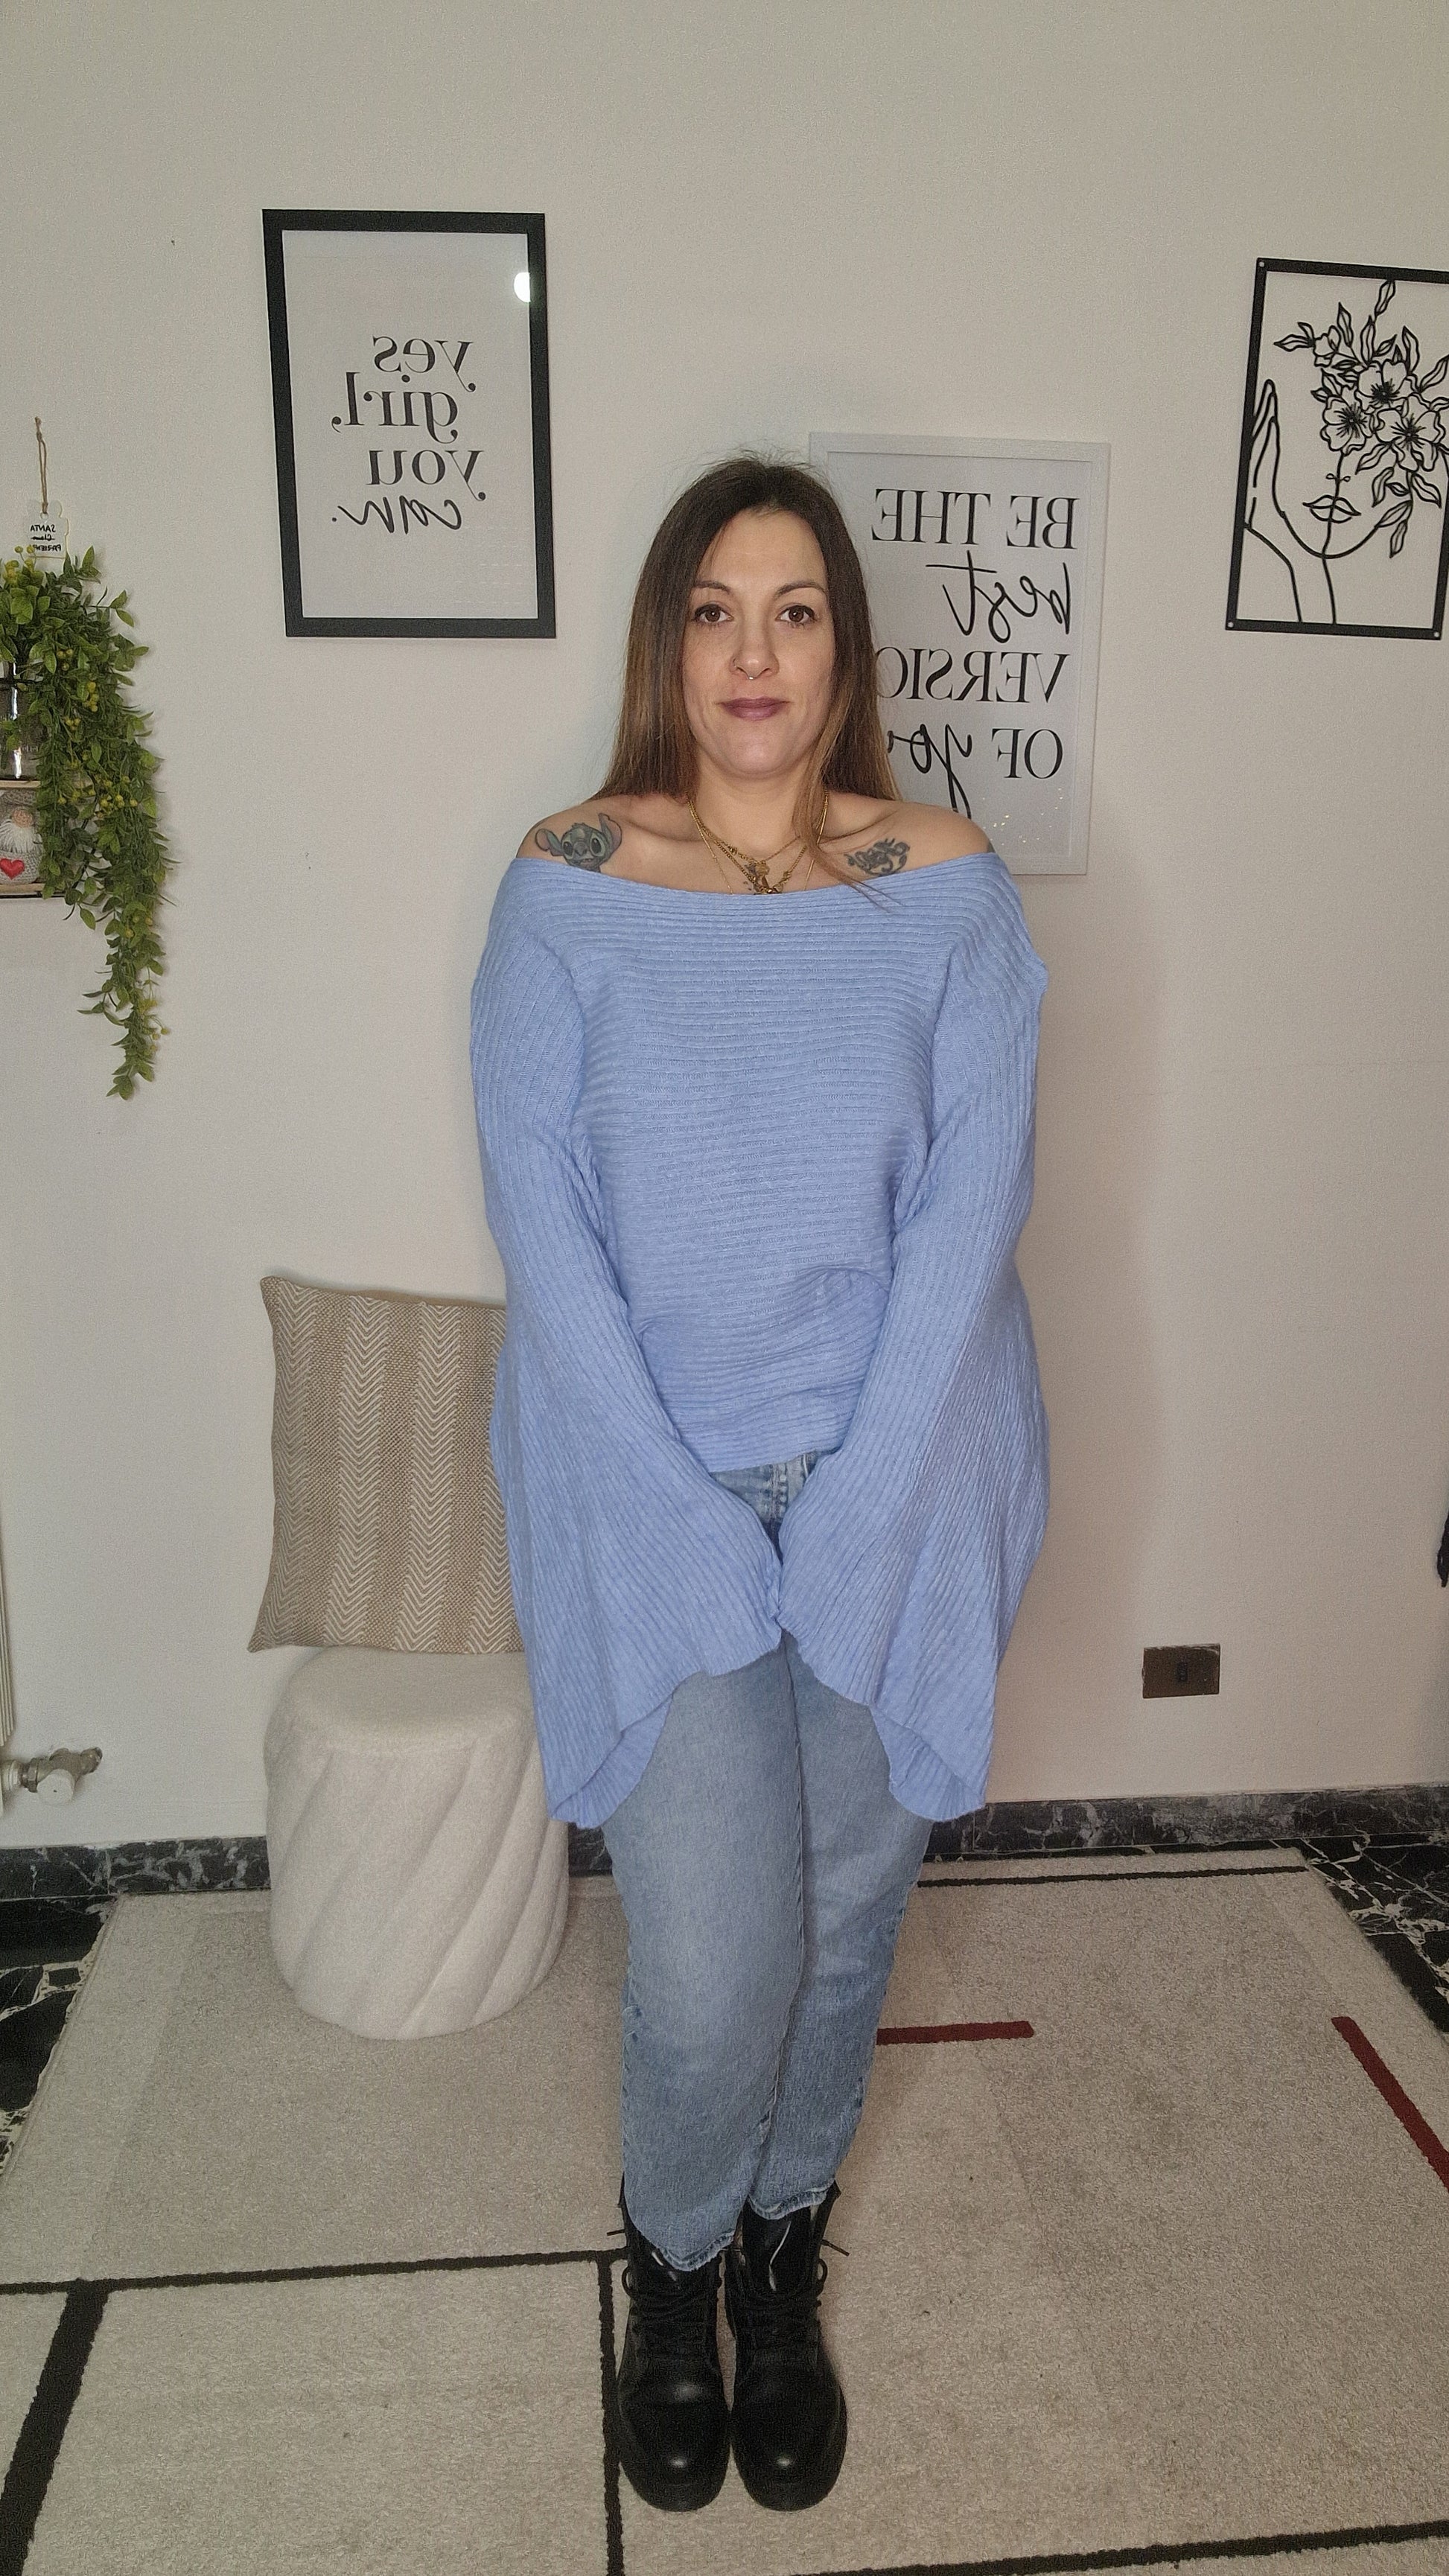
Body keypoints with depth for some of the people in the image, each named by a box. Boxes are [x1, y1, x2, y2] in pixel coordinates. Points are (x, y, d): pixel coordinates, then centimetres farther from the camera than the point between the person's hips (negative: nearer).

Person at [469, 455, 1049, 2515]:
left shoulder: (948, 890, -1)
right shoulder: (565, 888, -3)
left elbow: (971, 1201, -5)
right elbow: (539, 1212, -7)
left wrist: (859, 1507, -12)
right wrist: (676, 1509, -14)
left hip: (897, 1477, 2)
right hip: (653, 1479, -1)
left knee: (844, 1912, 14)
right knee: (710, 1960, -2)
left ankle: (785, 2254, 44)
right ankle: (674, 2261, 33)